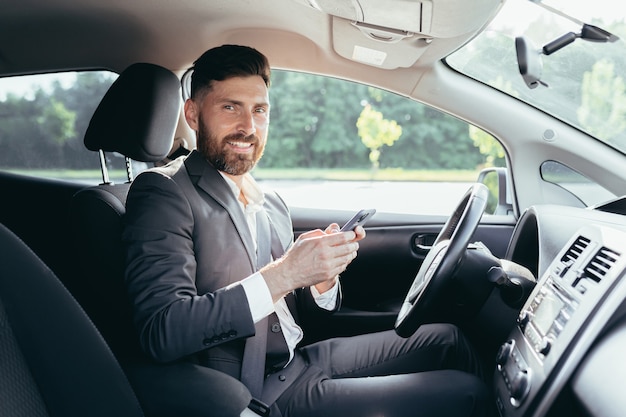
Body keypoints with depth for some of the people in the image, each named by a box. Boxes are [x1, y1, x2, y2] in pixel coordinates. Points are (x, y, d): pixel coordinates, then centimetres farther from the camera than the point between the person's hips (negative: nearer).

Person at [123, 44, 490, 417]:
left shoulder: (272, 204, 10)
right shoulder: (162, 191, -11)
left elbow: (305, 312, 13)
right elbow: (161, 334, -24)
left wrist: (323, 276, -9)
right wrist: (281, 275, -28)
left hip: (299, 361, 7)